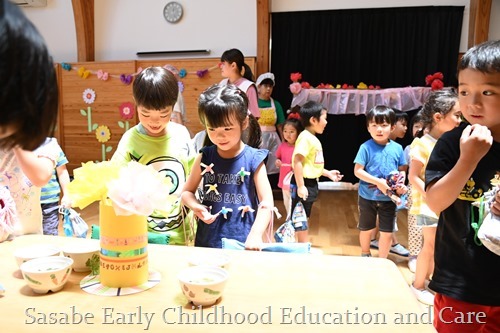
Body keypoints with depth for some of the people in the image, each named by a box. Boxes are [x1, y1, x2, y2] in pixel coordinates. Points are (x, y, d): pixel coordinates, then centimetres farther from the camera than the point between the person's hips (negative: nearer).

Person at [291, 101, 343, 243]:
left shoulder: (313, 139, 12)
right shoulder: (305, 137, -18)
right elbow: (297, 162, -25)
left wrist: (328, 173, 20)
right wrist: (300, 186, -27)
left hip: (311, 183, 11)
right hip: (304, 184, -11)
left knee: (304, 219, 20)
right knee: (301, 222, 0)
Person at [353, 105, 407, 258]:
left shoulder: (397, 148, -2)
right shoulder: (366, 147, -12)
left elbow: (402, 170, 7)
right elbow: (357, 171, -14)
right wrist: (378, 182, -23)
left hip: (389, 198, 2)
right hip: (367, 196, -2)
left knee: (387, 232, 9)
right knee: (366, 229, 16)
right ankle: (365, 255, 40)